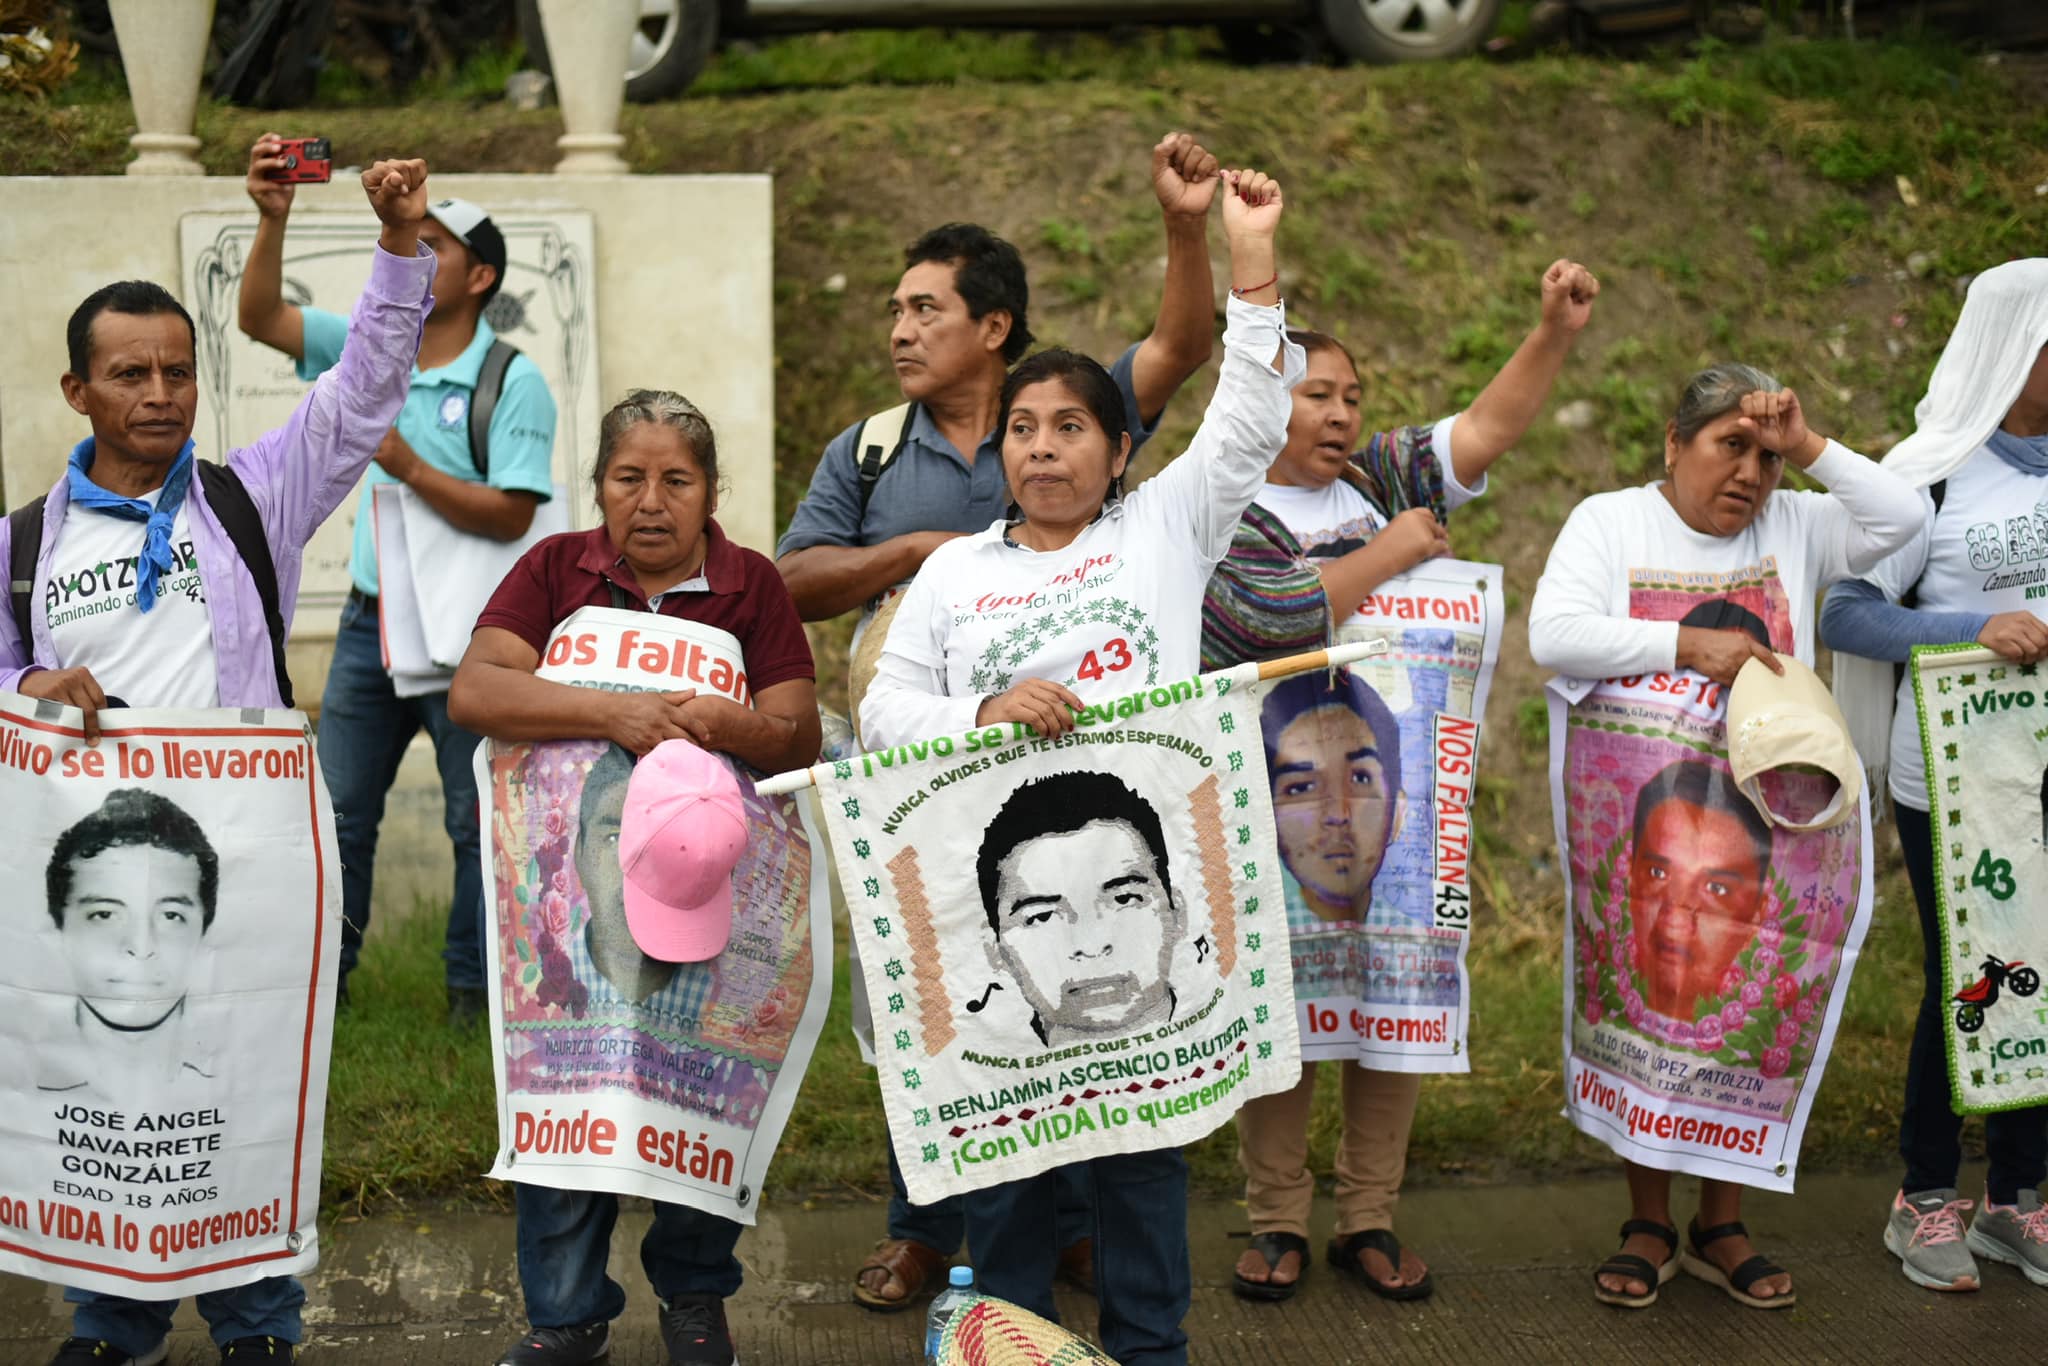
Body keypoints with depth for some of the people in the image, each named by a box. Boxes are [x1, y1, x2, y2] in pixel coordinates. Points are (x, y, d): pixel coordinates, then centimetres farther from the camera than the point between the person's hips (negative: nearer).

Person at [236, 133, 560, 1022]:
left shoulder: (512, 382, -9)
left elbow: (509, 516, -17)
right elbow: (262, 319, 2)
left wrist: (408, 466, -22)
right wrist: (272, 222, -10)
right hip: (371, 621, 5)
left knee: (477, 821, 3)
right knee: (339, 810, 11)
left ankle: (473, 990, 16)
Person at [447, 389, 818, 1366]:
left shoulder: (750, 585, 5)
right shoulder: (555, 570, 4)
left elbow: (800, 738, -2)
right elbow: (473, 690, -12)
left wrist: (726, 725, -24)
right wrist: (611, 711, -24)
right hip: (565, 870, 0)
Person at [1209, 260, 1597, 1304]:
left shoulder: (1380, 475, 14)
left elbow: (1486, 429, 9)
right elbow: (1280, 613, -19)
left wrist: (1556, 332, -5)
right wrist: (1396, 551, -9)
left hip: (1399, 796, 5)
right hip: (1275, 810, -5)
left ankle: (1370, 1219, 18)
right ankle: (1276, 1224, 13)